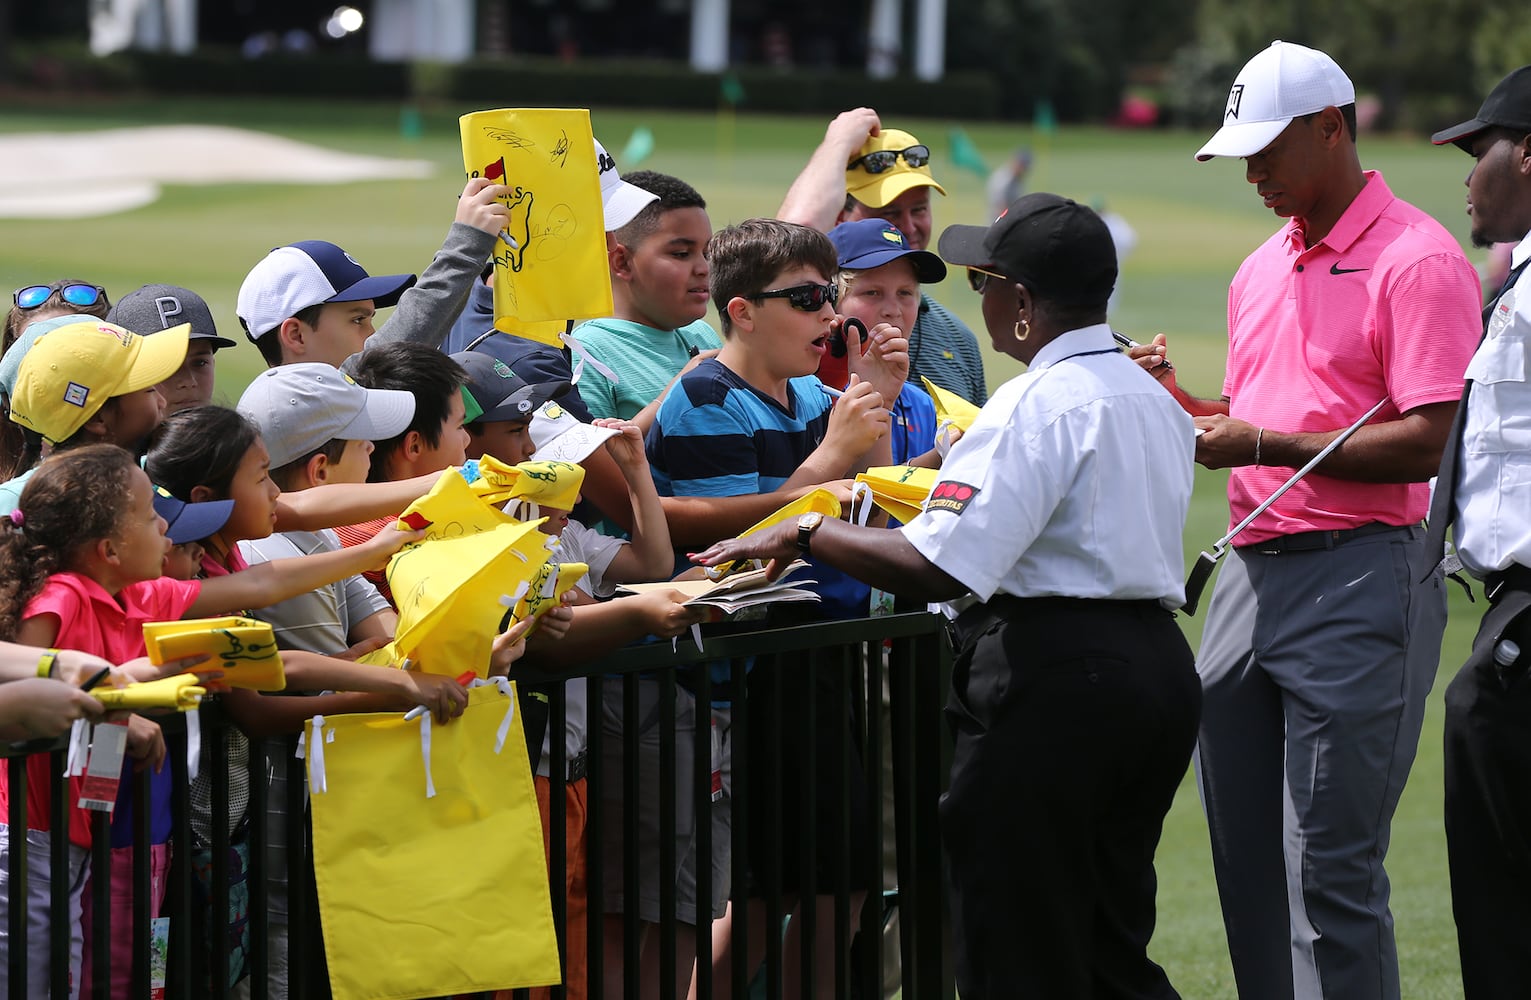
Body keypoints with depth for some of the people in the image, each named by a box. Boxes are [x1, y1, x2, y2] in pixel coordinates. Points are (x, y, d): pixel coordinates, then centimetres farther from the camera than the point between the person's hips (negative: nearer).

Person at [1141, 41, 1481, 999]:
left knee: (1328, 870, -11)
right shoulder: (1262, 271, 18)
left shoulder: (1419, 260, -8)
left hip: (1360, 579, -9)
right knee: (1245, 861, 9)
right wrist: (1180, 399, 7)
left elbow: (1430, 442, -16)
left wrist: (1264, 445, -16)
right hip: (1252, 573, 9)